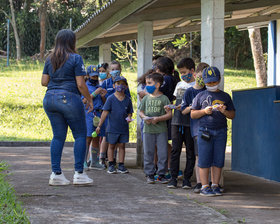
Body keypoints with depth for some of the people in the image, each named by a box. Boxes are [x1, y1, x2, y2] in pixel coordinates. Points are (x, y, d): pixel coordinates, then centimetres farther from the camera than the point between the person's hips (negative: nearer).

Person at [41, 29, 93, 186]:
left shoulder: (50, 59, 11)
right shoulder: (76, 58, -6)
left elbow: (44, 82, 11)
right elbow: (81, 84, -9)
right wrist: (90, 100, 3)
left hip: (50, 99, 6)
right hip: (69, 99, -6)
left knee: (58, 136, 10)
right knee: (80, 135, 4)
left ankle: (56, 174, 6)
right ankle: (79, 174, -1)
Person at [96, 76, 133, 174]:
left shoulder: (128, 100, 3)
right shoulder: (111, 99, -5)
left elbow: (129, 112, 11)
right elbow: (105, 112, -5)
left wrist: (129, 118, -13)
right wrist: (99, 126, -5)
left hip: (124, 128, 2)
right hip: (112, 128, -2)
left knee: (122, 146, 6)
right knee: (112, 146, 6)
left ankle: (121, 166, 11)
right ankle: (111, 165, 14)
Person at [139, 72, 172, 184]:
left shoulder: (163, 98, -3)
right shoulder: (146, 98, 8)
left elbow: (169, 114, -5)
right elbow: (140, 112, 14)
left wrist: (158, 119, -18)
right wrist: (145, 117, -8)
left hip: (161, 130, -3)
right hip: (148, 130, 3)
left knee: (162, 153, -1)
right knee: (148, 153, 6)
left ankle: (161, 174, 10)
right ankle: (149, 174, 16)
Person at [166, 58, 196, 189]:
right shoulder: (179, 84, 17)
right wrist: (171, 107, 5)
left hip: (190, 123, -5)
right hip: (177, 122, 5)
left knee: (190, 151, 1)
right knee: (175, 150, 2)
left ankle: (187, 179, 7)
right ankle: (173, 178, 5)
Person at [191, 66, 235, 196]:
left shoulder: (225, 96, 12)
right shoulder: (200, 96, 9)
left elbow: (232, 115, 13)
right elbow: (192, 114, 8)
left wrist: (224, 111, -7)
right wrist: (204, 111, -9)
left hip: (221, 131, 2)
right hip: (205, 130, -2)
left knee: (218, 160, 2)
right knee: (204, 160, -4)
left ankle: (215, 186, 10)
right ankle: (205, 187, 1)